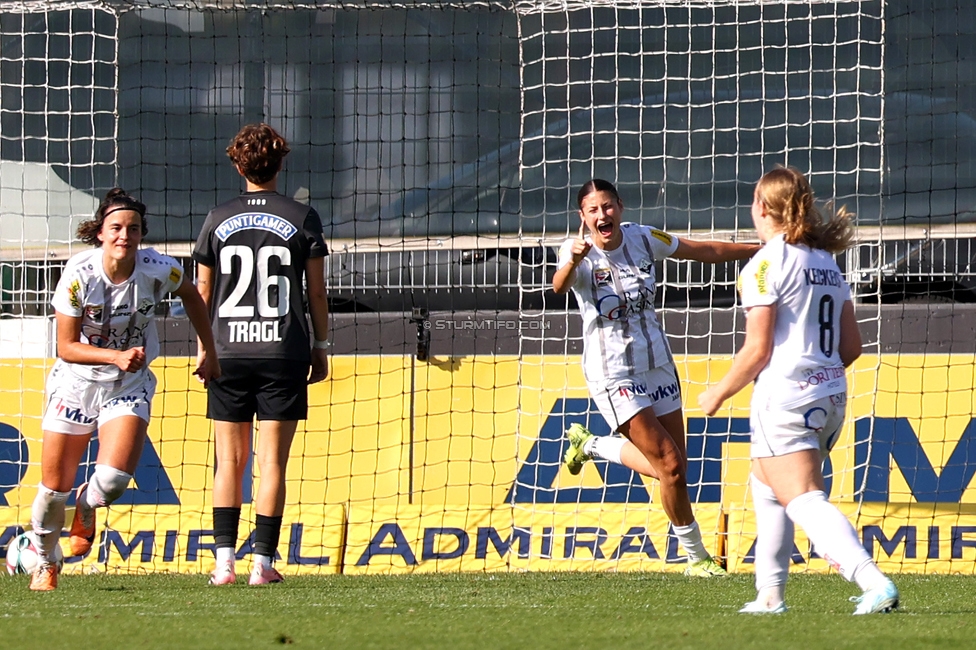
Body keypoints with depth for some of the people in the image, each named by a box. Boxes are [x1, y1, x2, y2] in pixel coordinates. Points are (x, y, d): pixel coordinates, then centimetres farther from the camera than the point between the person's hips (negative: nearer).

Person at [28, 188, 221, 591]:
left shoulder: (158, 270, -16)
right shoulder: (78, 274, -20)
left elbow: (191, 296, 9)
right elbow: (66, 347, -15)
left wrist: (208, 351, 13)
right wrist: (116, 356, -29)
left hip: (130, 385, 1)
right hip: (76, 381, -1)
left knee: (114, 478, -20)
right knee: (55, 487, 1)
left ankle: (86, 510, 18)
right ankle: (44, 563, 29)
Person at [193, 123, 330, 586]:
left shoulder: (218, 220, 4)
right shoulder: (302, 218, 0)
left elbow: (202, 292, 9)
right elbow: (317, 291, 2)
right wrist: (321, 347, 12)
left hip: (228, 354, 1)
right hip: (284, 354, -1)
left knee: (229, 461, 6)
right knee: (272, 462, 0)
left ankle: (224, 561, -2)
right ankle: (263, 563, -3)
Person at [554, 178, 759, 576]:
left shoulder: (643, 239, -2)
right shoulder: (579, 252, -15)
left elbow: (706, 251, 10)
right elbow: (559, 286, -37)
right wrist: (573, 261, -59)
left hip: (656, 363, 6)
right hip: (613, 375, -6)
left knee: (666, 466, 8)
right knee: (671, 467, -11)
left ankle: (591, 444, 32)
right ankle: (696, 556, 7)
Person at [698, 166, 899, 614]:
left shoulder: (766, 264, -9)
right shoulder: (827, 263, 13)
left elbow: (757, 350, -13)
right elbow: (851, 347, 13)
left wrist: (718, 394, 0)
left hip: (785, 399, -9)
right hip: (830, 396, 9)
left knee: (805, 500, -14)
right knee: (767, 489, 25)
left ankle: (875, 582, -32)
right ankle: (770, 595, 27)